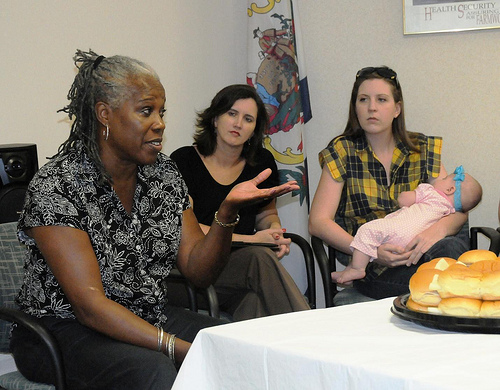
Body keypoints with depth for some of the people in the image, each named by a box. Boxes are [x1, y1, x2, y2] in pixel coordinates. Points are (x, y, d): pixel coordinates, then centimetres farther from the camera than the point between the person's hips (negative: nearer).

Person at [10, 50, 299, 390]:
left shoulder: (164, 173, 5)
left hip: (151, 317, 6)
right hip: (66, 329, -5)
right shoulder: (54, 186, -16)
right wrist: (178, 348, -30)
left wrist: (228, 211, -16)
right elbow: (90, 304, -23)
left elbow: (198, 272, 2)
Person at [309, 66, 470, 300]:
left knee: (451, 247, -30)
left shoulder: (423, 150, 10)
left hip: (415, 252, 4)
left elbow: (459, 209, 5)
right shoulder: (342, 151, 2)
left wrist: (439, 229, -20)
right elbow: (318, 222, -5)